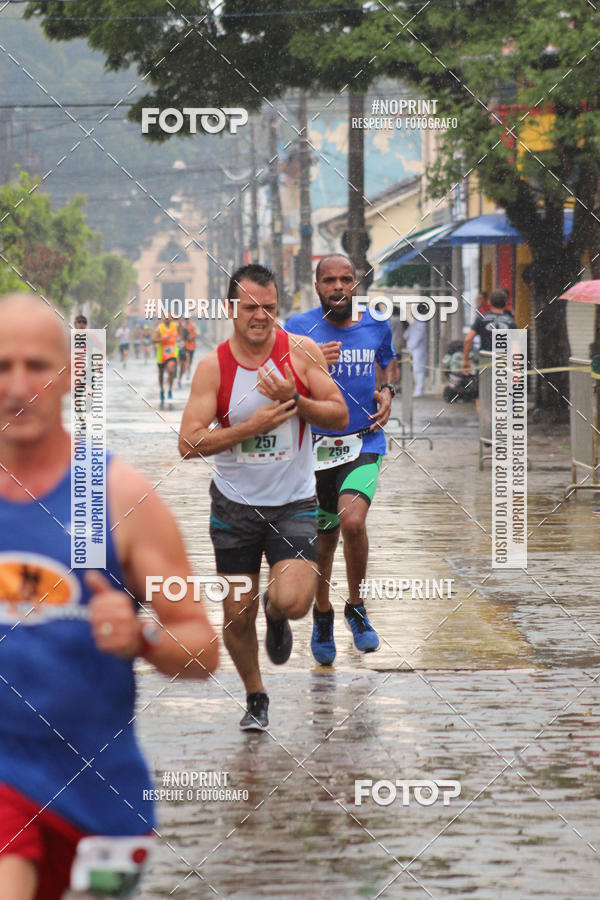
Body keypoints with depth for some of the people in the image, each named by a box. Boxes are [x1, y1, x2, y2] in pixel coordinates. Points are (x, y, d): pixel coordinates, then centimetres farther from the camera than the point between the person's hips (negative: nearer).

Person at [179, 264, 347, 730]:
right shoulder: (213, 366, -8)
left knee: (291, 602, -19)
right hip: (235, 503, 1)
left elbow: (340, 415, -3)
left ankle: (275, 614, 19)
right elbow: (190, 443, -12)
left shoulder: (301, 351, -6)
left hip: (293, 503, -1)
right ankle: (255, 697, 29)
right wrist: (252, 426, -22)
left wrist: (295, 400, -19)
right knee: (237, 614, 5)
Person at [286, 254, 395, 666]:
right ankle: (323, 617, 37)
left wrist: (387, 392, 3)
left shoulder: (376, 327, 3)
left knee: (352, 521, -24)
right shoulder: (299, 328, -4)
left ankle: (357, 607, -2)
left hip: (364, 444, 0)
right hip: (315, 445, 0)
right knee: (323, 538, 12)